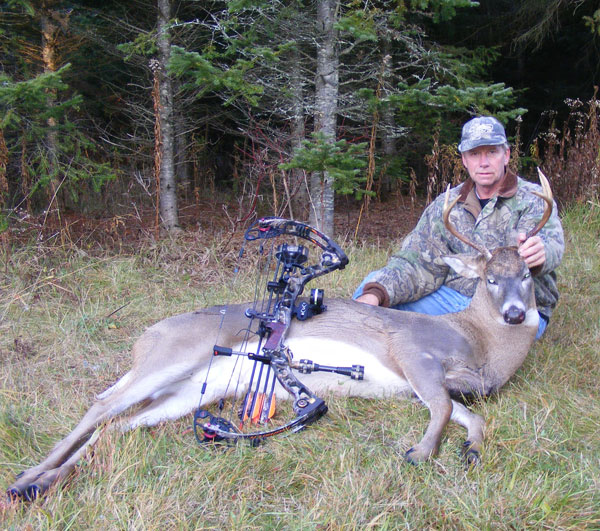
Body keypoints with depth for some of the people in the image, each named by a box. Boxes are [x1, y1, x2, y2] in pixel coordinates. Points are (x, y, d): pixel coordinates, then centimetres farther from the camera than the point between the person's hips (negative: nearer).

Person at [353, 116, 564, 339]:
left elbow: (551, 240, -24)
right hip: (454, 299, 3)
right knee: (375, 280, -11)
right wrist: (375, 293, -22)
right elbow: (420, 262, -2)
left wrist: (541, 252, -52)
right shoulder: (445, 205, 6)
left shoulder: (534, 199, -3)